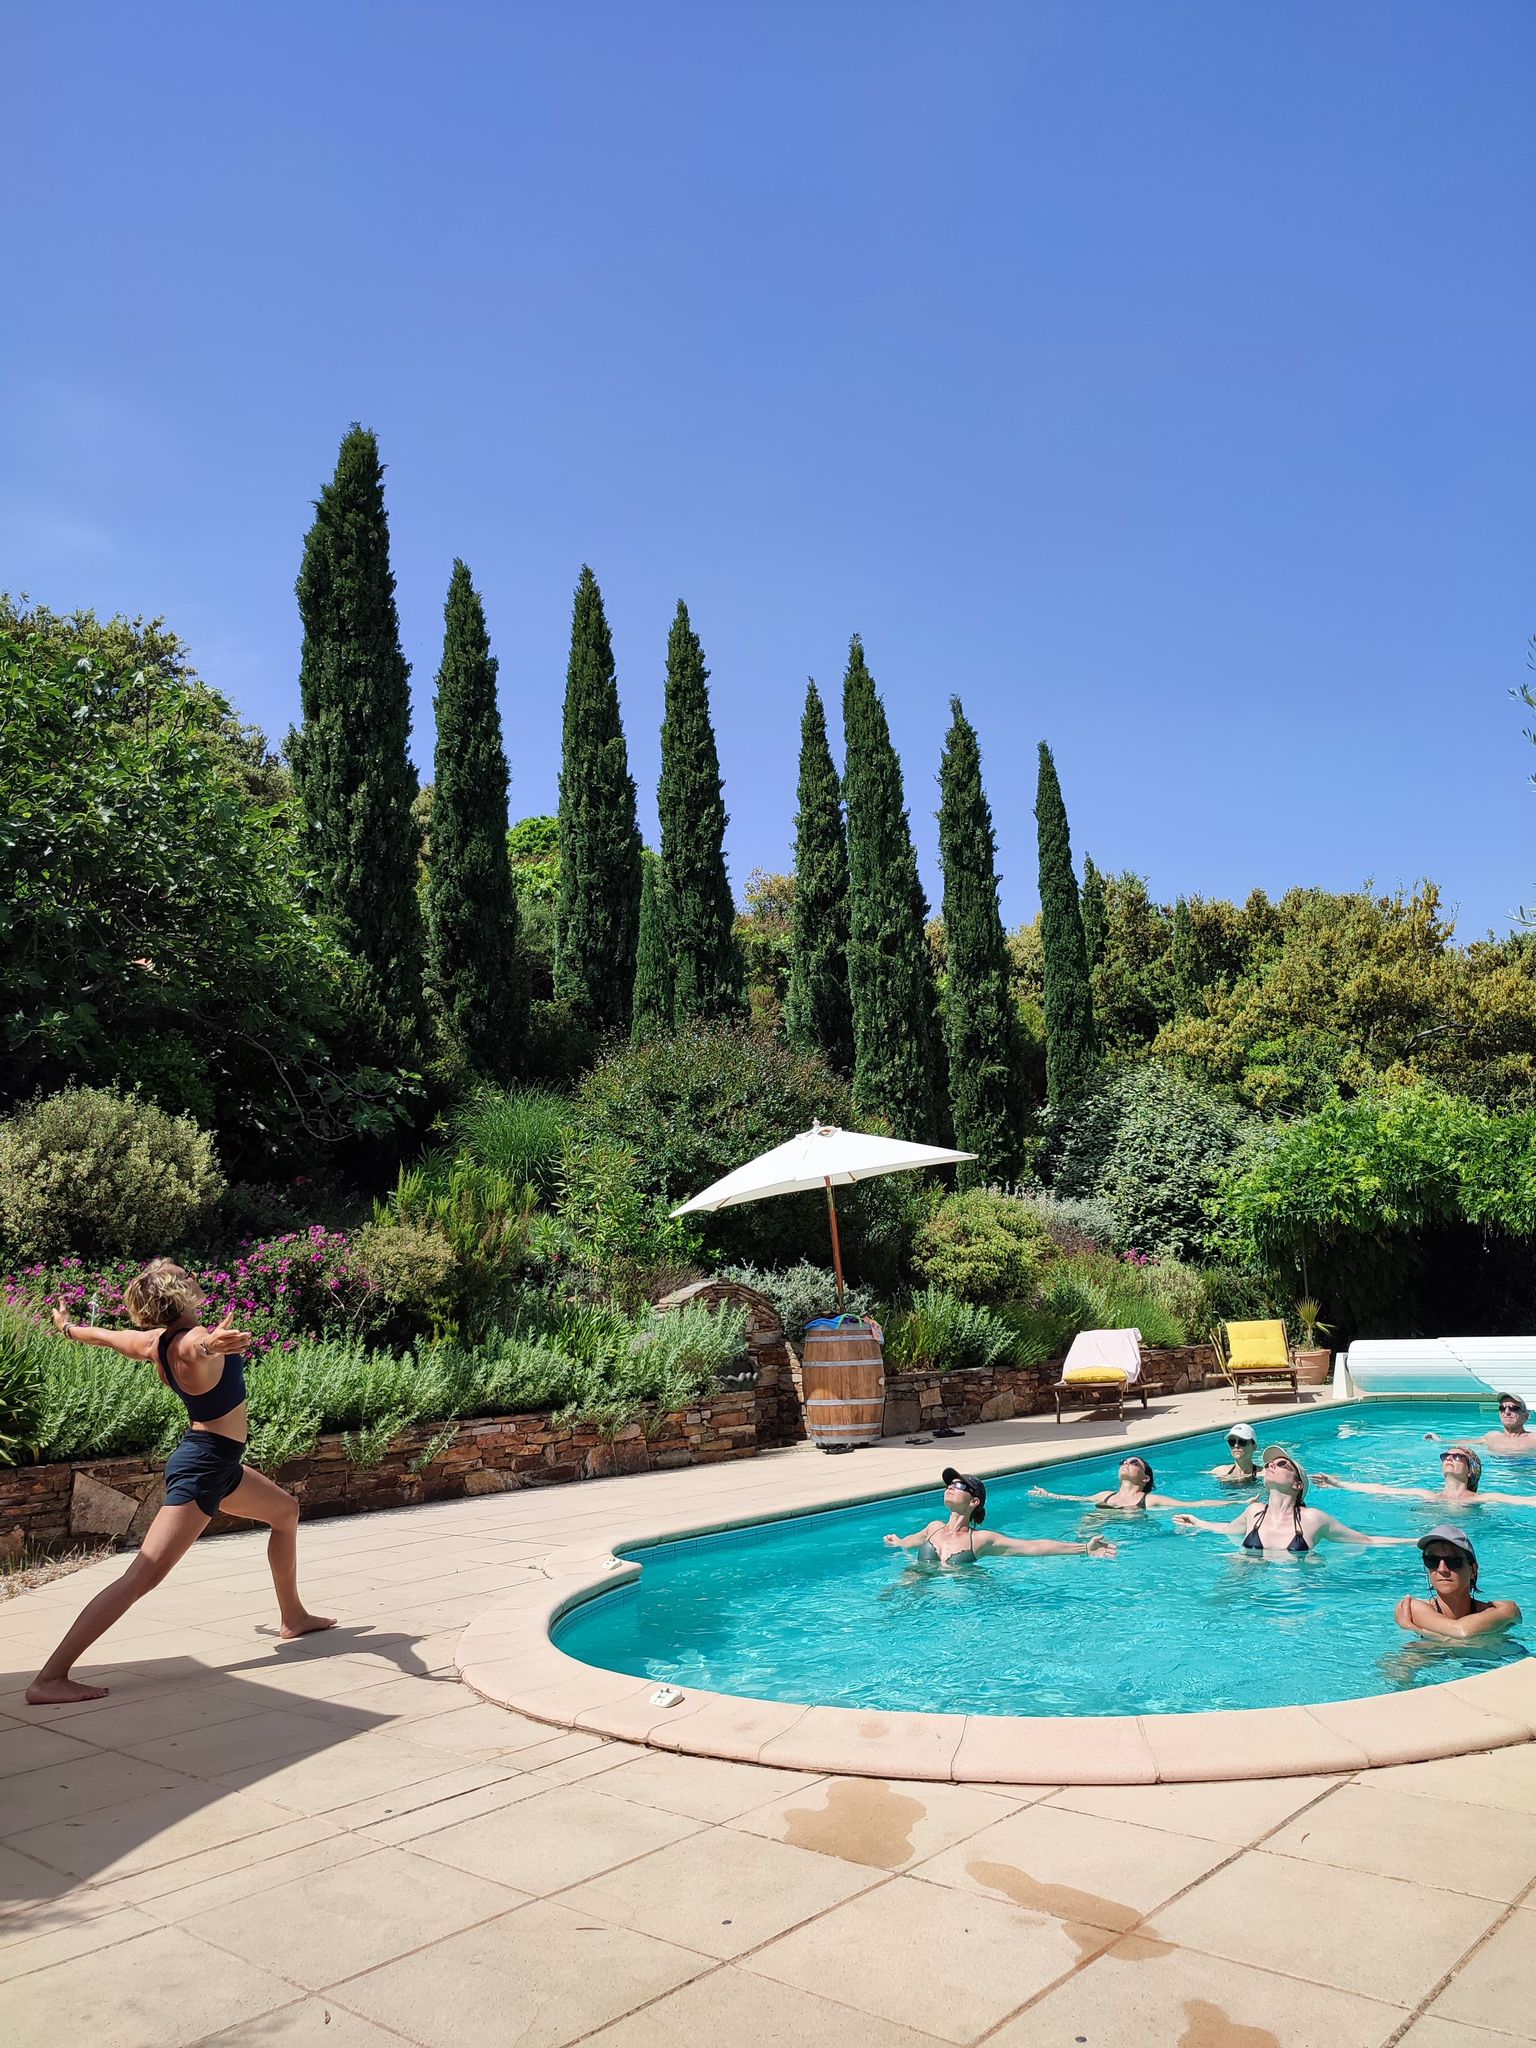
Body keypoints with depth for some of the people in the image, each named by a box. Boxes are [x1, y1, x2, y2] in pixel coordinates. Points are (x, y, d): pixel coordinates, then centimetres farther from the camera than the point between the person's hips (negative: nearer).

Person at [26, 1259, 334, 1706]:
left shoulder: (154, 1342, 3)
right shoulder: (192, 1341, -23)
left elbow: (104, 1336, 22)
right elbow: (196, 1347, -51)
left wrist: (67, 1327, 44)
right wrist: (210, 1344, -75)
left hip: (216, 1462, 11)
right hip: (204, 1465, -11)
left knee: (286, 1510, 27)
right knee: (143, 1576, -13)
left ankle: (294, 1617, 40)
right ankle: (49, 1679, -14)